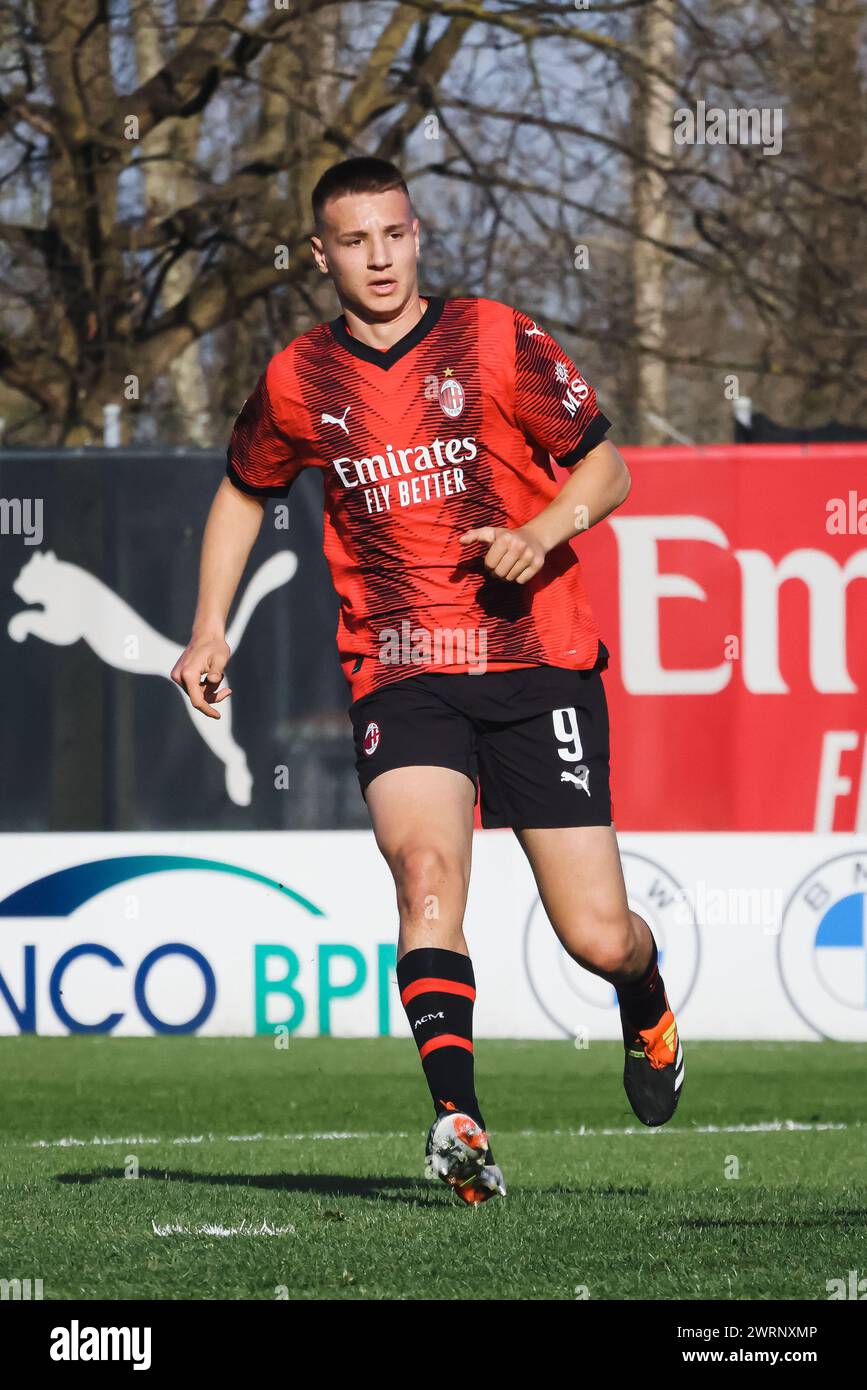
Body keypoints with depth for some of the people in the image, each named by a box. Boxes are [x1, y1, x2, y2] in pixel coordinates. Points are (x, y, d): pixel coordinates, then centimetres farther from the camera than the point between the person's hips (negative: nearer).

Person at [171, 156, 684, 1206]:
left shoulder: (499, 343, -3)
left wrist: (543, 530, -17)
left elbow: (607, 467, 3)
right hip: (399, 676, 1)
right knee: (425, 864, -28)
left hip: (539, 662, -1)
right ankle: (458, 1121, -36)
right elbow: (243, 492, 24)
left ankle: (648, 1012, 36)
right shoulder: (297, 383, 5)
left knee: (598, 939, -2)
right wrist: (210, 628, 13)